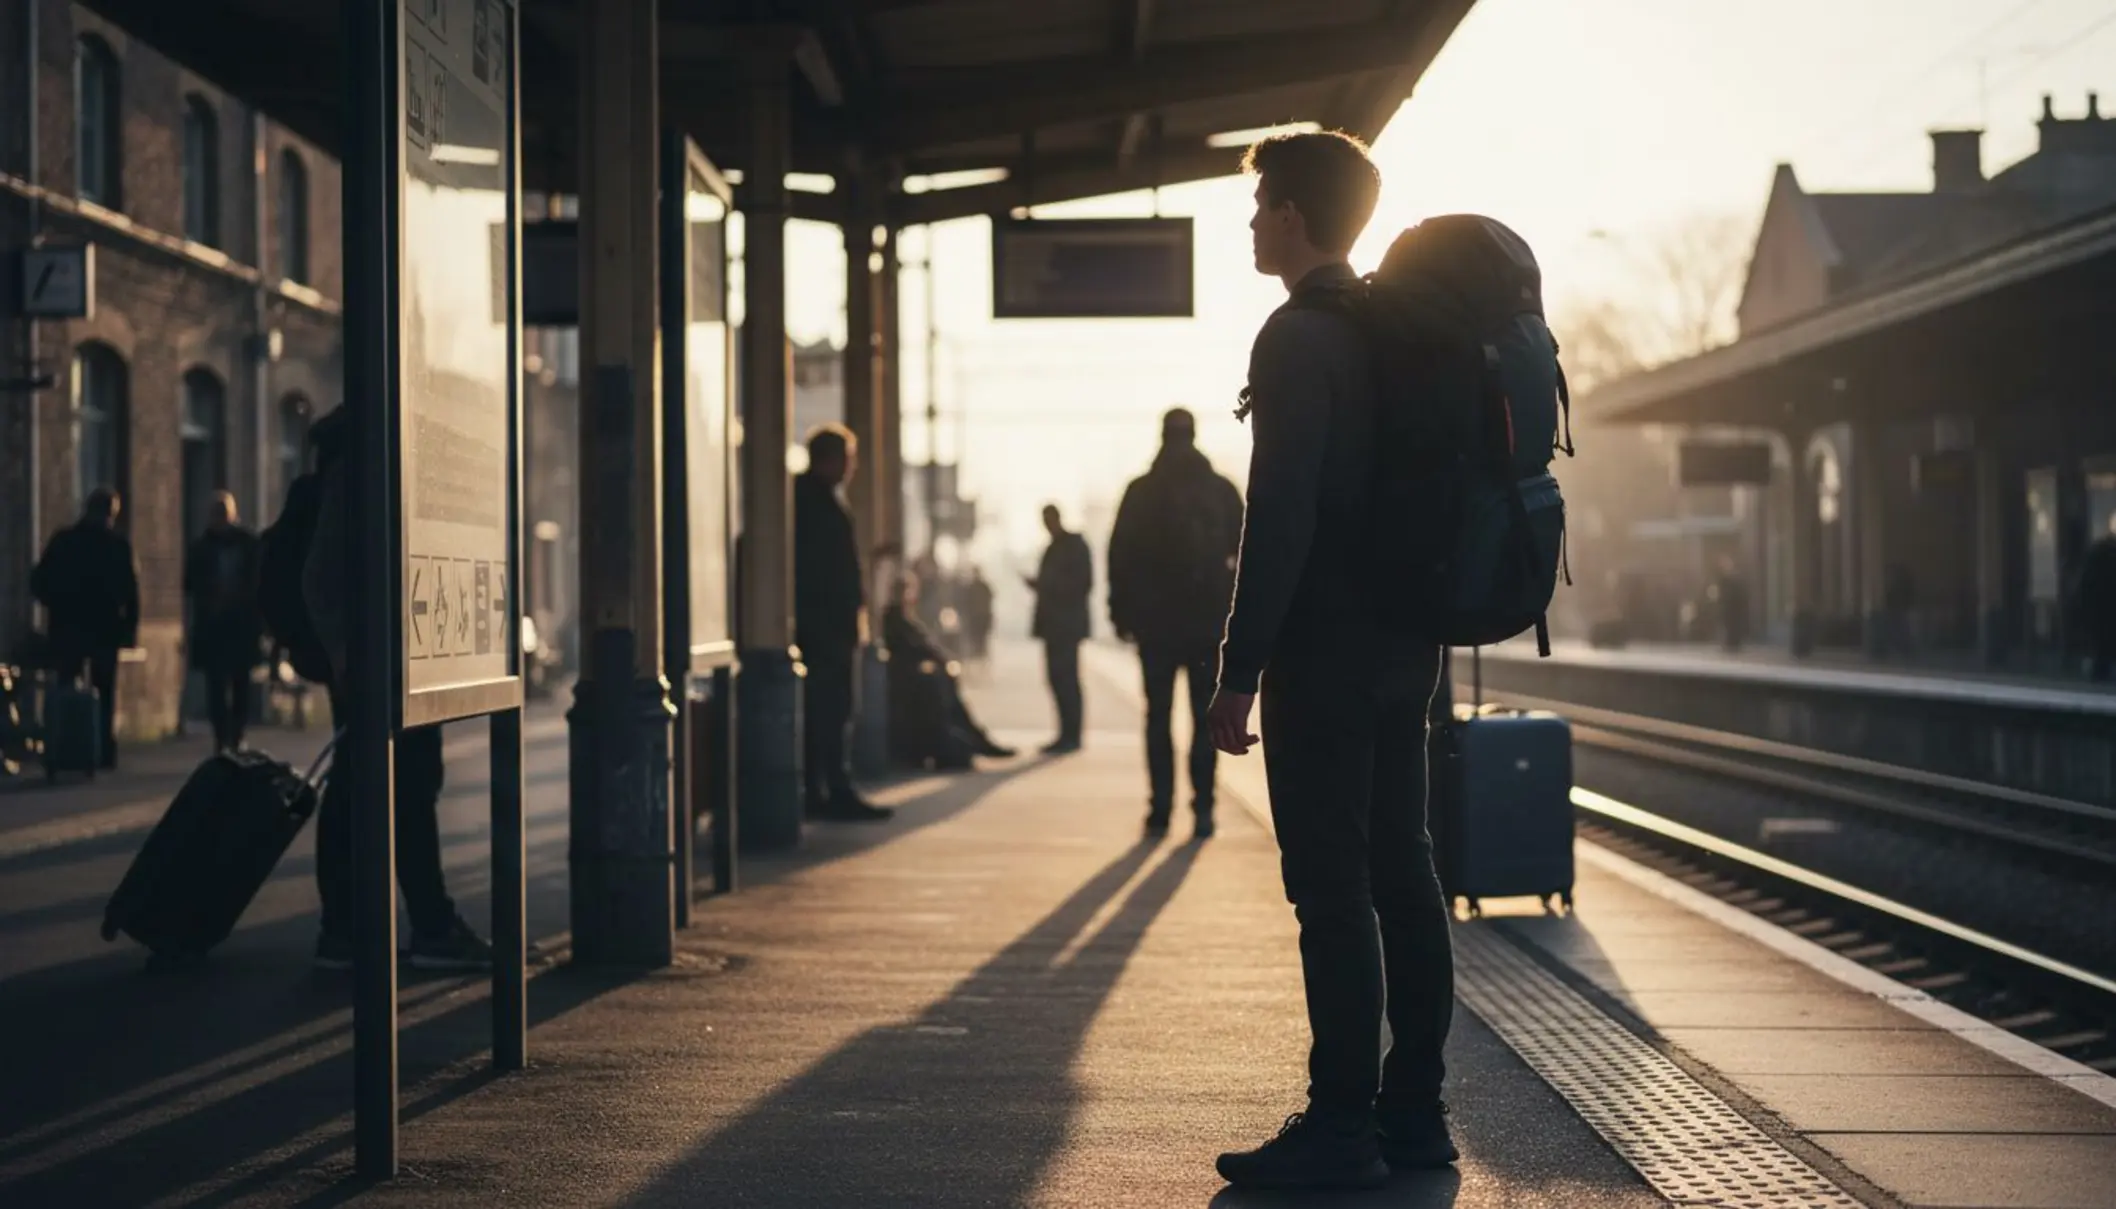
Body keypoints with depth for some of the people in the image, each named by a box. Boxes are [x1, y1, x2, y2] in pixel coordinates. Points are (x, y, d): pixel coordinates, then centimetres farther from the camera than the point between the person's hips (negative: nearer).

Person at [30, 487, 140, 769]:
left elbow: (39, 583, -1)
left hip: (67, 627, 1)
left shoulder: (62, 540, 0)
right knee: (104, 693, 7)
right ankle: (105, 751, 2)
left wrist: (57, 606, 15)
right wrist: (130, 627, -3)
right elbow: (131, 591, -9)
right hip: (105, 628, -1)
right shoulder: (118, 544, -5)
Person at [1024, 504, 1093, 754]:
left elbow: (1083, 582, -13)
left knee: (1066, 677, -11)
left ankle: (1071, 736, -11)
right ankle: (1067, 735, 7)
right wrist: (1038, 584, 3)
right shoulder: (1053, 548, 19)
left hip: (1067, 623, -8)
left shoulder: (1075, 544, -5)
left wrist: (1044, 584, -17)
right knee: (1059, 677, 5)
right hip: (1054, 623, 8)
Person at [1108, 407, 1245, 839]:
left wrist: (1122, 612, 4)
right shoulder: (1222, 490, 3)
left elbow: (1121, 556, -2)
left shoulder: (1141, 492, -1)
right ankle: (1202, 807, -3)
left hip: (1155, 619, -1)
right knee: (1205, 716, 4)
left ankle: (1161, 807, -1)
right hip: (1209, 620, 1)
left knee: (1158, 714, 6)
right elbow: (1244, 552, 2)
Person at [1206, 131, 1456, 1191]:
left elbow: (1280, 517, -19)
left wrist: (1239, 671, -17)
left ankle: (1342, 1126, -6)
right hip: (1404, 643, 9)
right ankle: (1413, 1111, 15)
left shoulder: (1299, 340, -13)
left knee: (1331, 885, -7)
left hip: (1326, 652, -9)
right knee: (1401, 872, 11)